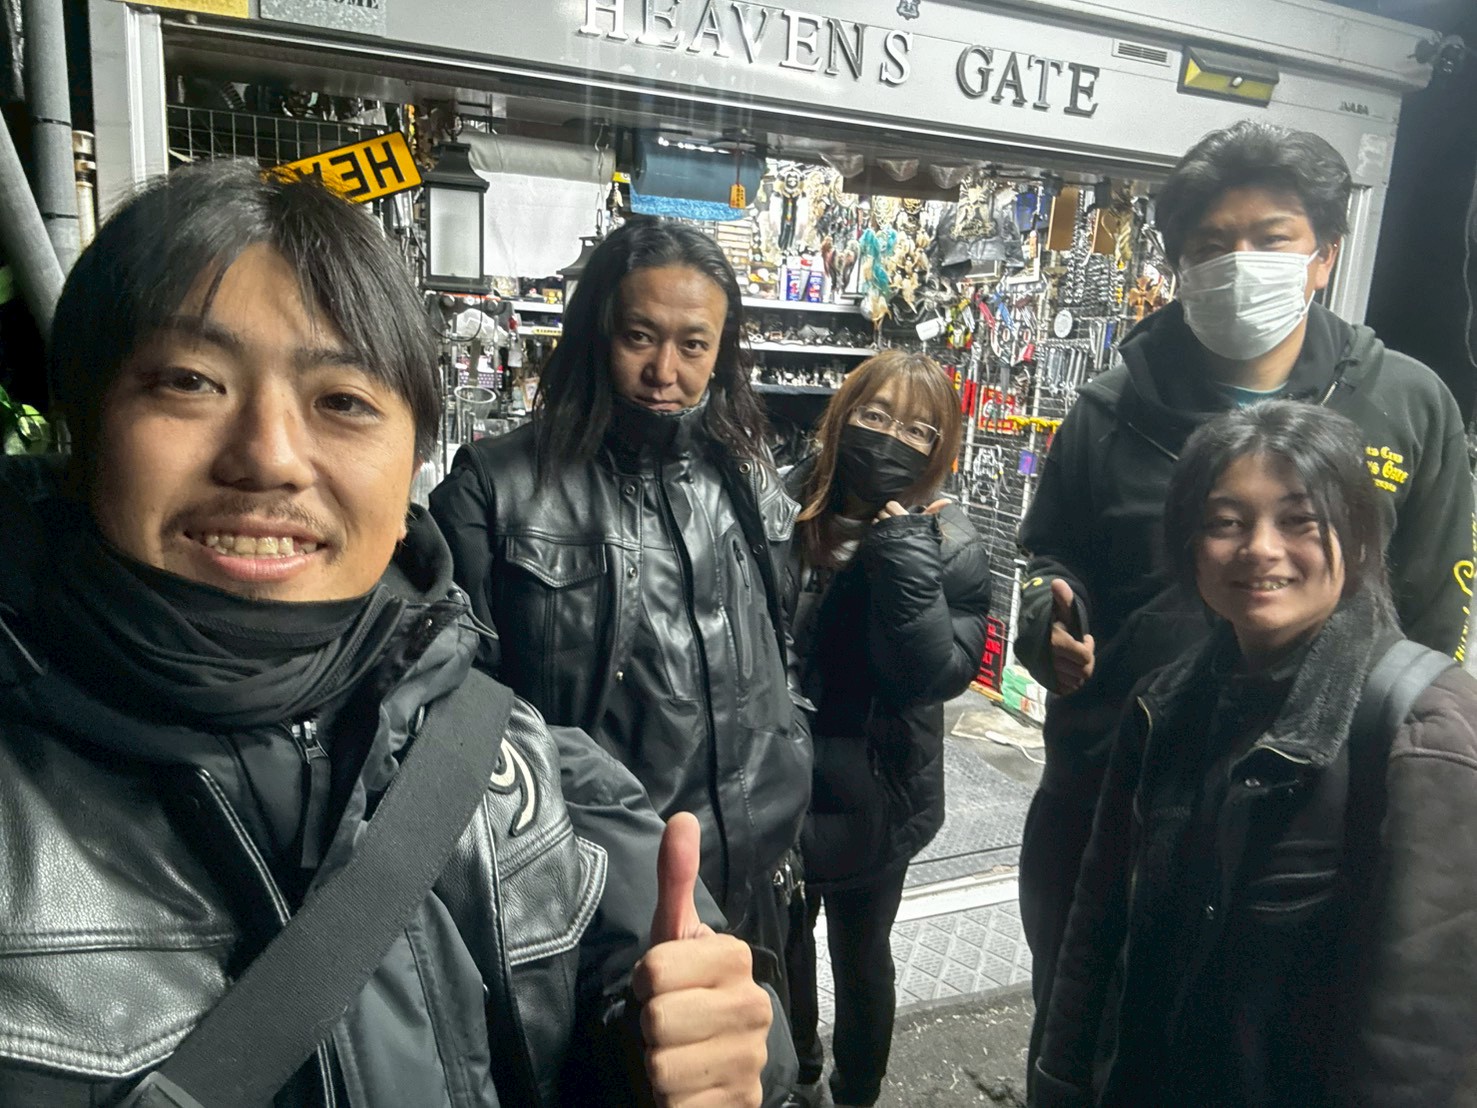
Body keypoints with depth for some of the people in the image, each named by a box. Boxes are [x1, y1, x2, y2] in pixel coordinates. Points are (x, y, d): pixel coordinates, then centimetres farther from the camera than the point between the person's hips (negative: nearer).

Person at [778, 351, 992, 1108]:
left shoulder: (951, 548, -12)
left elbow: (943, 674, -22)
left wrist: (907, 561, -29)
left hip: (871, 800, -2)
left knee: (860, 955, 20)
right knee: (781, 942, 24)